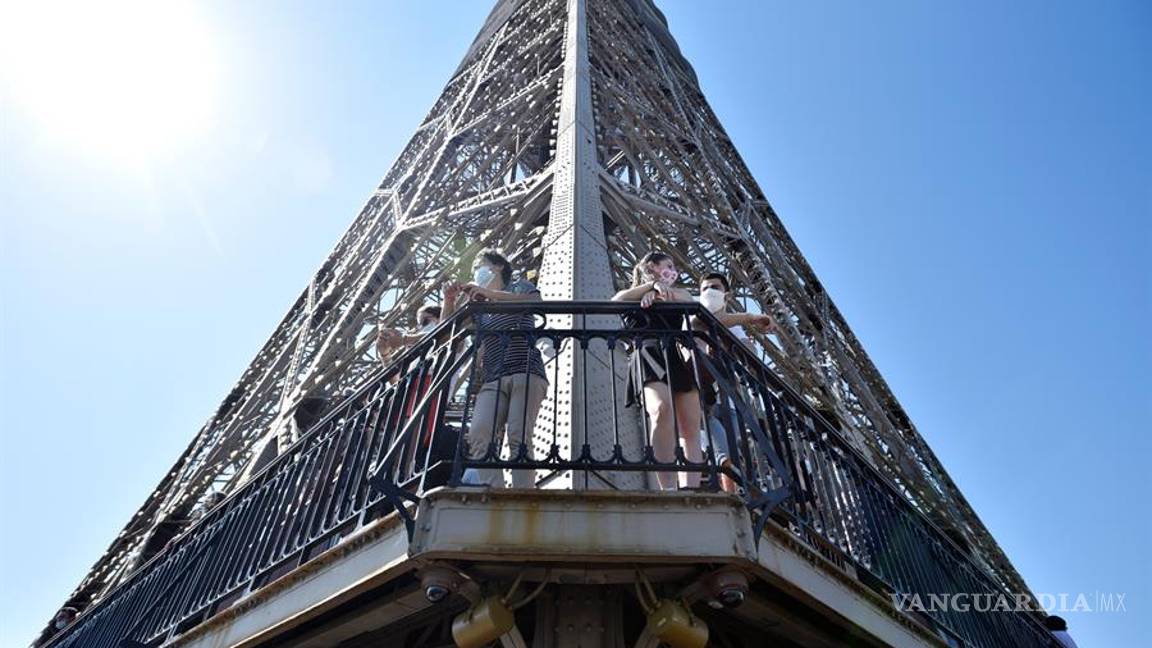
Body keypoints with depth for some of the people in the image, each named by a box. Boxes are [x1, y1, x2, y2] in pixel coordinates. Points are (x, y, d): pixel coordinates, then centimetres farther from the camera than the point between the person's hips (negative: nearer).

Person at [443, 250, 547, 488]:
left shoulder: (519, 287, 20)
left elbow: (535, 301, -3)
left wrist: (489, 292, -7)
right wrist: (449, 301, 8)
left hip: (526, 372, -4)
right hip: (492, 380, 4)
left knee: (518, 435, -21)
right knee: (479, 433, -21)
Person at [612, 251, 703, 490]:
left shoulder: (678, 294, 30)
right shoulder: (634, 297, 22)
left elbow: (688, 299, 6)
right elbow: (616, 300, -2)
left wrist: (657, 293, -10)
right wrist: (653, 284, -7)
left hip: (679, 358, 5)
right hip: (650, 355, -5)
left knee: (691, 429, -9)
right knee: (661, 410, -31)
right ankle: (668, 489, -36)